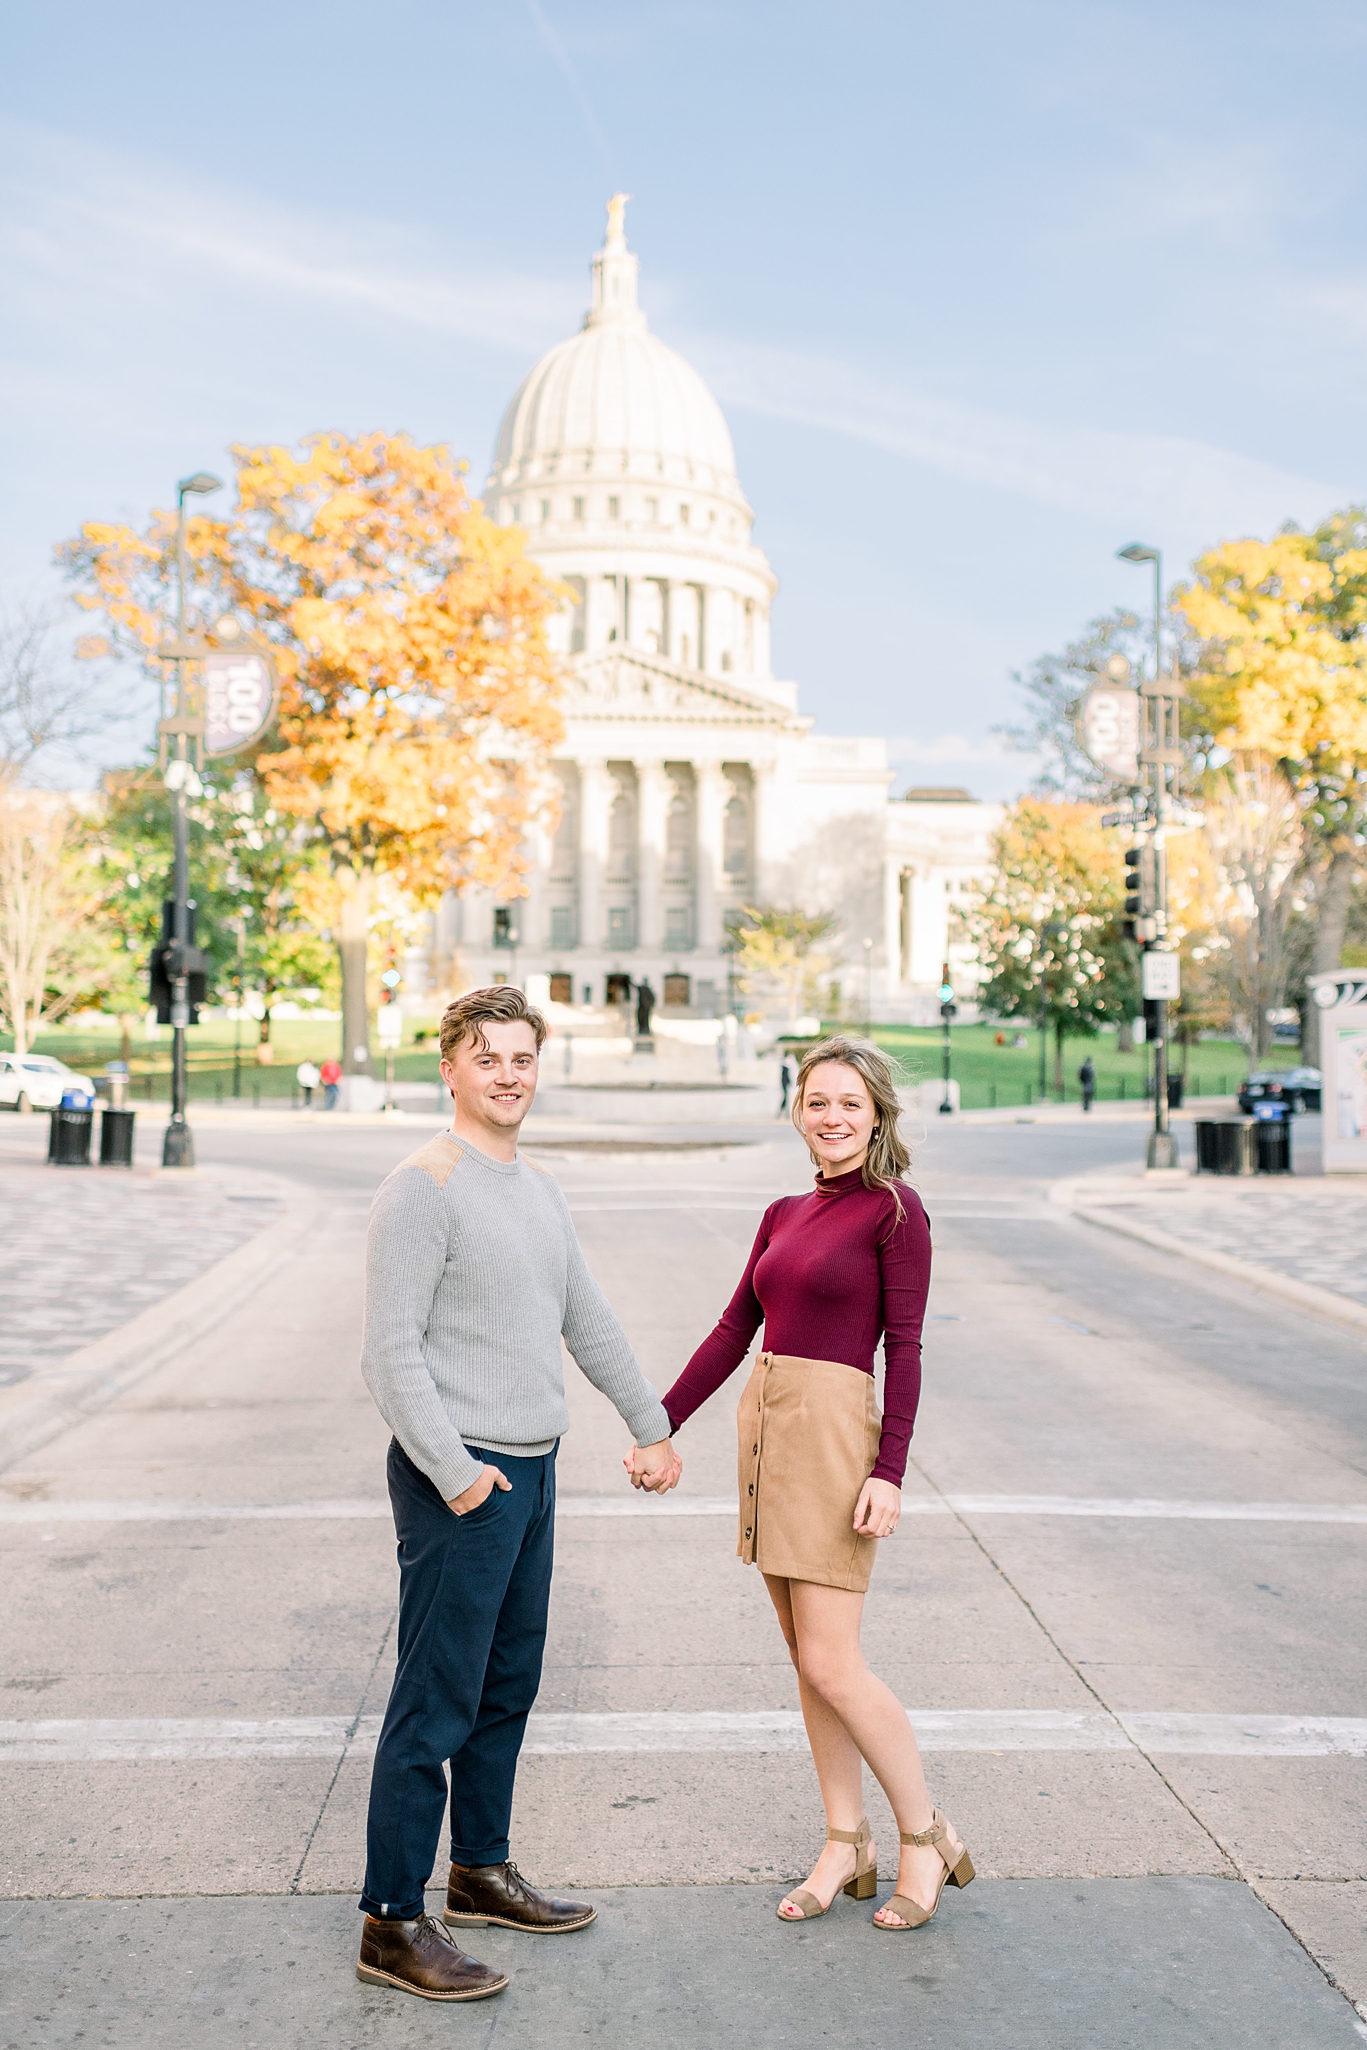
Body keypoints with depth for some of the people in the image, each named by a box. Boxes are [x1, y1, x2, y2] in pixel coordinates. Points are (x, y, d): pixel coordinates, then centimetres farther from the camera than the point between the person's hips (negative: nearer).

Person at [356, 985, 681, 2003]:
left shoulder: (542, 1190, 13)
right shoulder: (425, 1187, -14)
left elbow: (589, 1320, 22)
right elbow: (391, 1349, -18)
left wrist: (652, 1425, 25)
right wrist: (453, 1472, -20)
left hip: (532, 1468, 9)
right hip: (460, 1477, -9)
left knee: (508, 1687, 18)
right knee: (437, 1702, -4)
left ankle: (482, 1870, 32)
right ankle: (393, 1924, 6)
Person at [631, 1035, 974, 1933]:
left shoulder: (894, 1210, -6)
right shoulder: (784, 1216, 13)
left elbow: (904, 1347, -10)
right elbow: (733, 1330, 15)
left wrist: (889, 1471, -17)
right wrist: (662, 1425, 12)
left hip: (835, 1429, -7)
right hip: (767, 1423, 7)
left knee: (830, 1663, -6)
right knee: (809, 1659, 11)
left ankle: (927, 1835, 12)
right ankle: (847, 1845, 22)